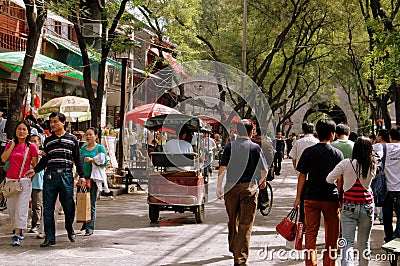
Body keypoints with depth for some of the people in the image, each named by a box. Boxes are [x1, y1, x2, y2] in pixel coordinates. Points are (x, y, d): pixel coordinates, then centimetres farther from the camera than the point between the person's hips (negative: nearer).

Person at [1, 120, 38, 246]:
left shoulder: (31, 147, -2)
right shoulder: (11, 144, 9)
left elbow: (35, 165, 1)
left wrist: (30, 178, -6)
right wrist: (13, 145, -4)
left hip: (24, 180, -4)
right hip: (10, 180, 4)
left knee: (21, 208, -9)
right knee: (11, 208, 12)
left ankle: (17, 235, -9)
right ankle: (20, 228, 34)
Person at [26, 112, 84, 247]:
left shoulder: (72, 139, 9)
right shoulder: (48, 141, 14)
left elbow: (78, 159, 9)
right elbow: (45, 159, 17)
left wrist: (81, 176, 3)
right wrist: (35, 170, 3)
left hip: (66, 175, -2)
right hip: (50, 175, 2)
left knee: (69, 205, 0)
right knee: (48, 208, -2)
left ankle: (70, 229, 27)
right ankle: (50, 237, 3)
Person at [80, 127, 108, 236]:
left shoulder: (100, 148, 3)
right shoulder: (83, 148, 16)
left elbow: (104, 162, -7)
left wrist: (92, 160, -19)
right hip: (84, 177, 4)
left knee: (91, 204, -4)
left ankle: (90, 228, 0)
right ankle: (85, 224, 19)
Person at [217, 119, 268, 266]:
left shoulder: (230, 146, 1)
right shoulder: (255, 147, 0)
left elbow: (222, 168, -3)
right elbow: (264, 170, 5)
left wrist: (219, 188, 4)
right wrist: (262, 182, 25)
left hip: (231, 187, 2)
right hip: (249, 188, -2)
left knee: (232, 221, 19)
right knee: (245, 224, -3)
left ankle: (233, 249, 37)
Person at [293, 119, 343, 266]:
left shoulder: (308, 152, -1)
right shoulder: (337, 154, -3)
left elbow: (302, 176, -1)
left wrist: (298, 197, 5)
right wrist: (341, 199, 4)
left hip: (311, 198, 1)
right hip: (331, 199, -1)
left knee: (311, 233, 4)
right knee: (331, 236, 11)